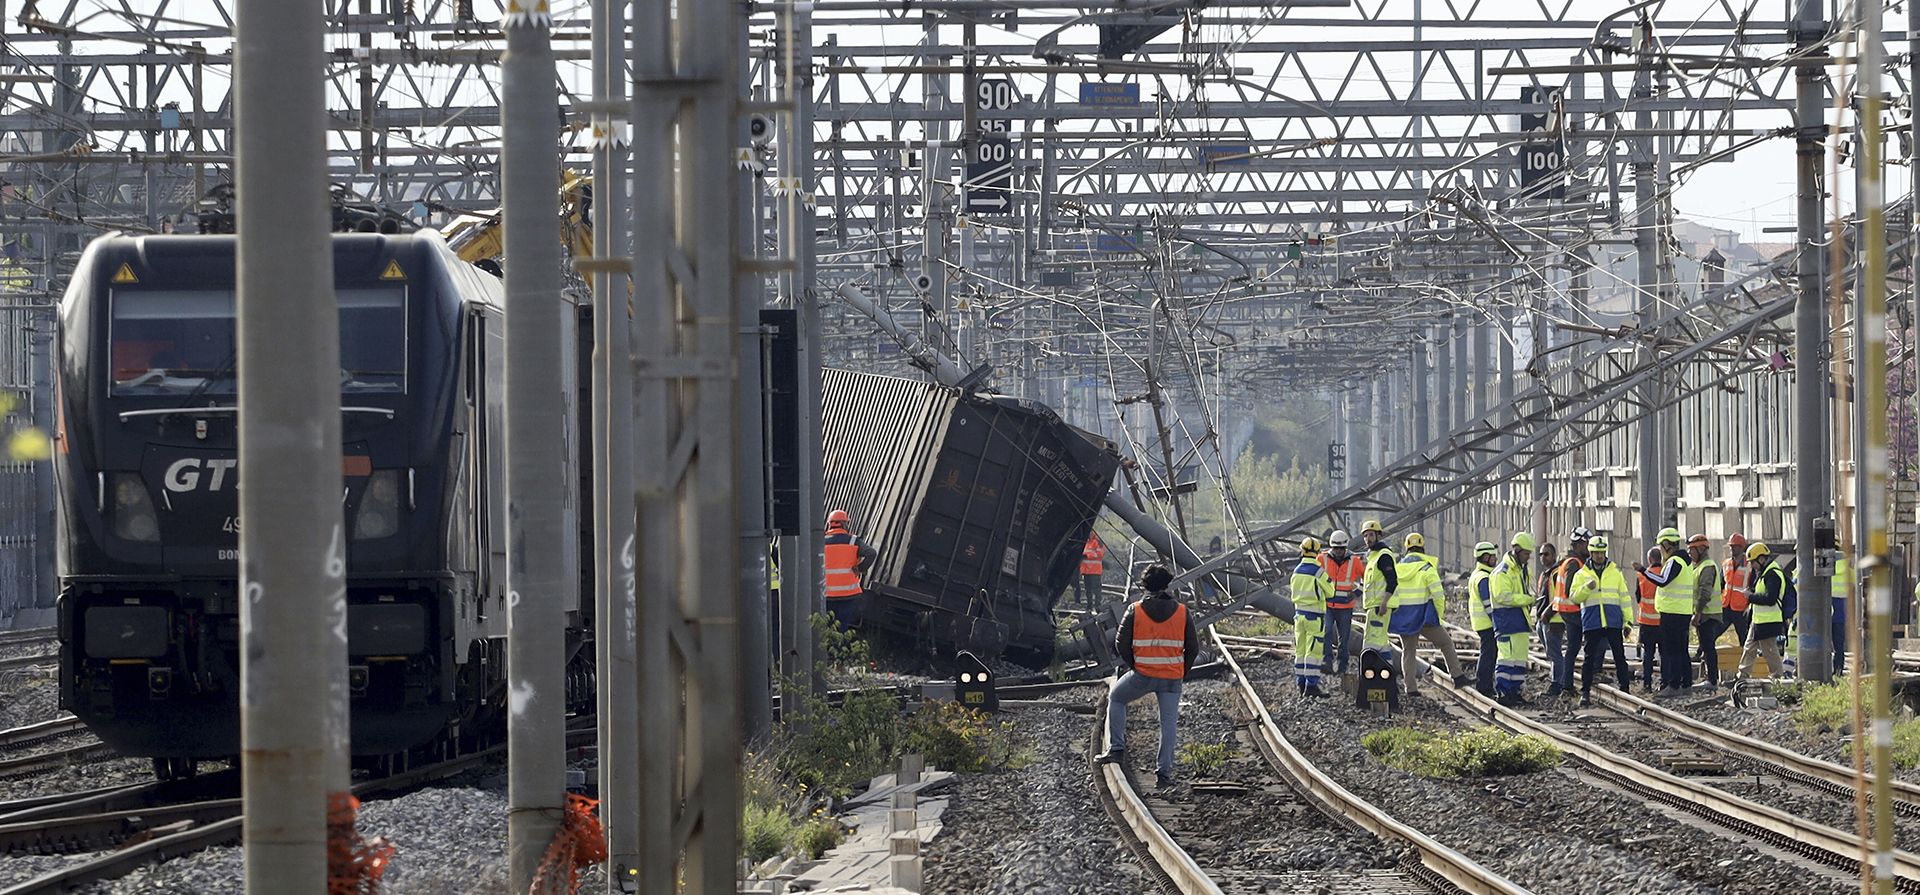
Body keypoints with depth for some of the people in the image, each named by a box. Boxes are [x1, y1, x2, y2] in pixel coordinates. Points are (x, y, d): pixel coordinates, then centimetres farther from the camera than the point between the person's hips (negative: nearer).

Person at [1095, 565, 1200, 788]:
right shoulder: (1182, 612, 0)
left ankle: (1117, 748, 15)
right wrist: (1182, 673, 14)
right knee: (1169, 722, 7)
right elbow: (1193, 648, 2)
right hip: (1172, 678, 1)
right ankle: (1165, 772, 3)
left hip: (1142, 675, -1)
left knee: (1116, 698, 23)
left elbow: (1121, 644, -3)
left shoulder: (1135, 611, -4)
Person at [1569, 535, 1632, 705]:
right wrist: (1587, 588, -20)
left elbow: (1624, 598, 11)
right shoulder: (1581, 575, 8)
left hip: (1613, 622, 1)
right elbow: (1573, 597, -1)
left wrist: (1627, 622, 7)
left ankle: (1625, 689, 7)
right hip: (1591, 624, -1)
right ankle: (1585, 692, 4)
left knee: (1620, 656, 1)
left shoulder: (1615, 572, 10)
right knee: (1590, 658, 0)